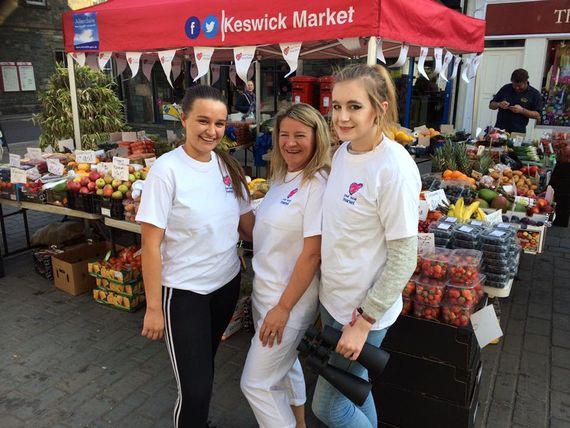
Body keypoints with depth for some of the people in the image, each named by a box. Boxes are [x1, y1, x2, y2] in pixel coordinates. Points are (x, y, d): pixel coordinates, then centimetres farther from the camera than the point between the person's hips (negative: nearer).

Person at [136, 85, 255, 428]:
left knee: (204, 364, 24)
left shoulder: (228, 166, 0)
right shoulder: (167, 170, -17)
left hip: (227, 283, 6)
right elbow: (151, 245, -15)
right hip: (183, 292, -5)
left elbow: (247, 223, 8)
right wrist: (154, 307, -13)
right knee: (195, 384, 0)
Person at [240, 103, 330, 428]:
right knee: (285, 365, 25)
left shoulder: (317, 184, -22)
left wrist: (283, 307, -19)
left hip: (289, 297, -9)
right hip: (265, 290, 9)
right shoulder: (283, 176, 5)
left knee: (256, 384, 2)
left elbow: (312, 253, -23)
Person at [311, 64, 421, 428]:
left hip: (364, 310, -7)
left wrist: (364, 321, -16)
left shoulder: (394, 168, -23)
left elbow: (403, 259, -20)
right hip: (332, 299, 7)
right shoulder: (342, 152, 0)